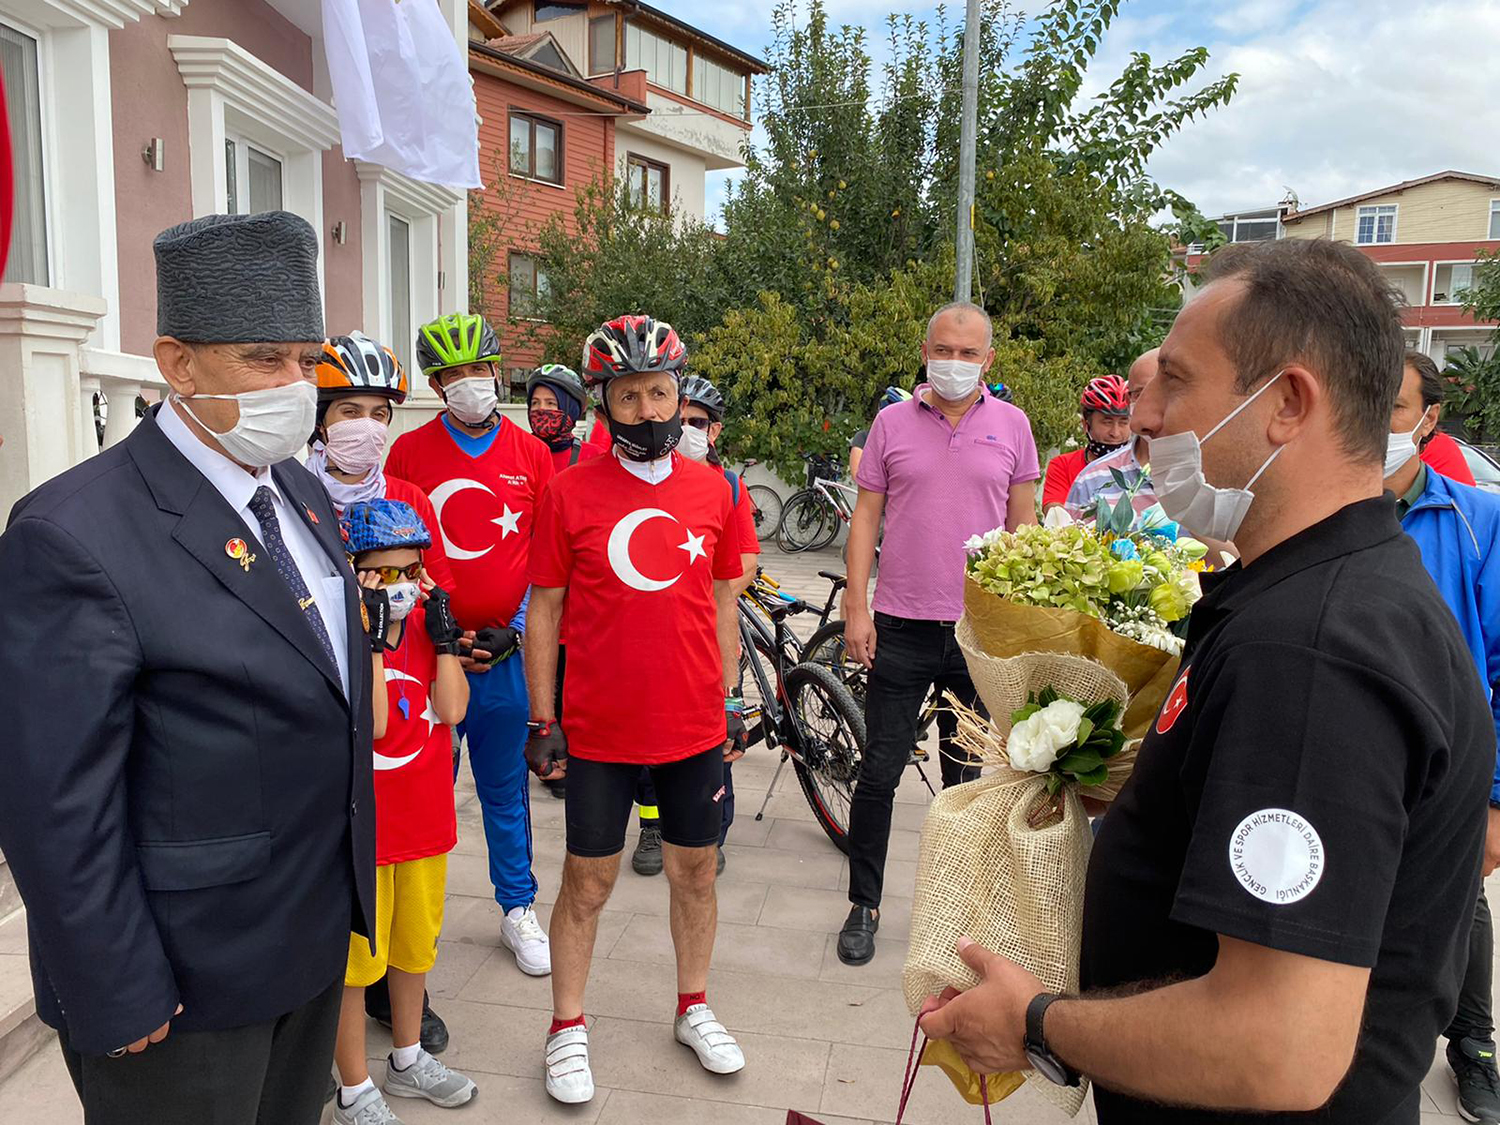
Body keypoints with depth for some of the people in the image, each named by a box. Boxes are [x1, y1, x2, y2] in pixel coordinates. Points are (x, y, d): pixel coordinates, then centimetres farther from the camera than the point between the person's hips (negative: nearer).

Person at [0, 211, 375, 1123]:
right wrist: (119, 1001, -15)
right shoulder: (75, 535, -22)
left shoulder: (302, 492, 4)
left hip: (318, 933, 7)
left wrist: (350, 882, 13)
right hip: (185, 976, -7)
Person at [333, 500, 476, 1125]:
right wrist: (374, 638, -28)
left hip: (425, 819, 6)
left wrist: (444, 634, -14)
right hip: (362, 825, -6)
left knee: (417, 944, 22)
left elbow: (451, 709, -9)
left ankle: (407, 1059, 42)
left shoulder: (427, 625, 1)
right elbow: (373, 723, -25)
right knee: (357, 958, 9)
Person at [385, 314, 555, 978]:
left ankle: (518, 908, 28)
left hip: (505, 650, 1)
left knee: (506, 787, 12)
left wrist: (516, 631, -4)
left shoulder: (531, 455, 3)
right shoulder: (409, 453, 1)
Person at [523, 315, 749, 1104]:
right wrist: (542, 720, -3)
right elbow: (545, 608, -2)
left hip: (694, 725, 3)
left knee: (695, 870, 16)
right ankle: (568, 1028, 30)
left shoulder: (714, 491, 1)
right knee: (588, 882, 11)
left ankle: (693, 1008, 38)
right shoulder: (570, 491, -6)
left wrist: (729, 701, 9)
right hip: (600, 729, -2)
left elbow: (721, 604, 9)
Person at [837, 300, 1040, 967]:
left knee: (968, 774, 13)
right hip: (901, 628, -1)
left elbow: (1023, 524, 9)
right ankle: (863, 906, 18)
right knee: (879, 772, 2)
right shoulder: (892, 422, 3)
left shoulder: (1011, 425, 5)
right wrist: (856, 608, -4)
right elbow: (866, 517, 3)